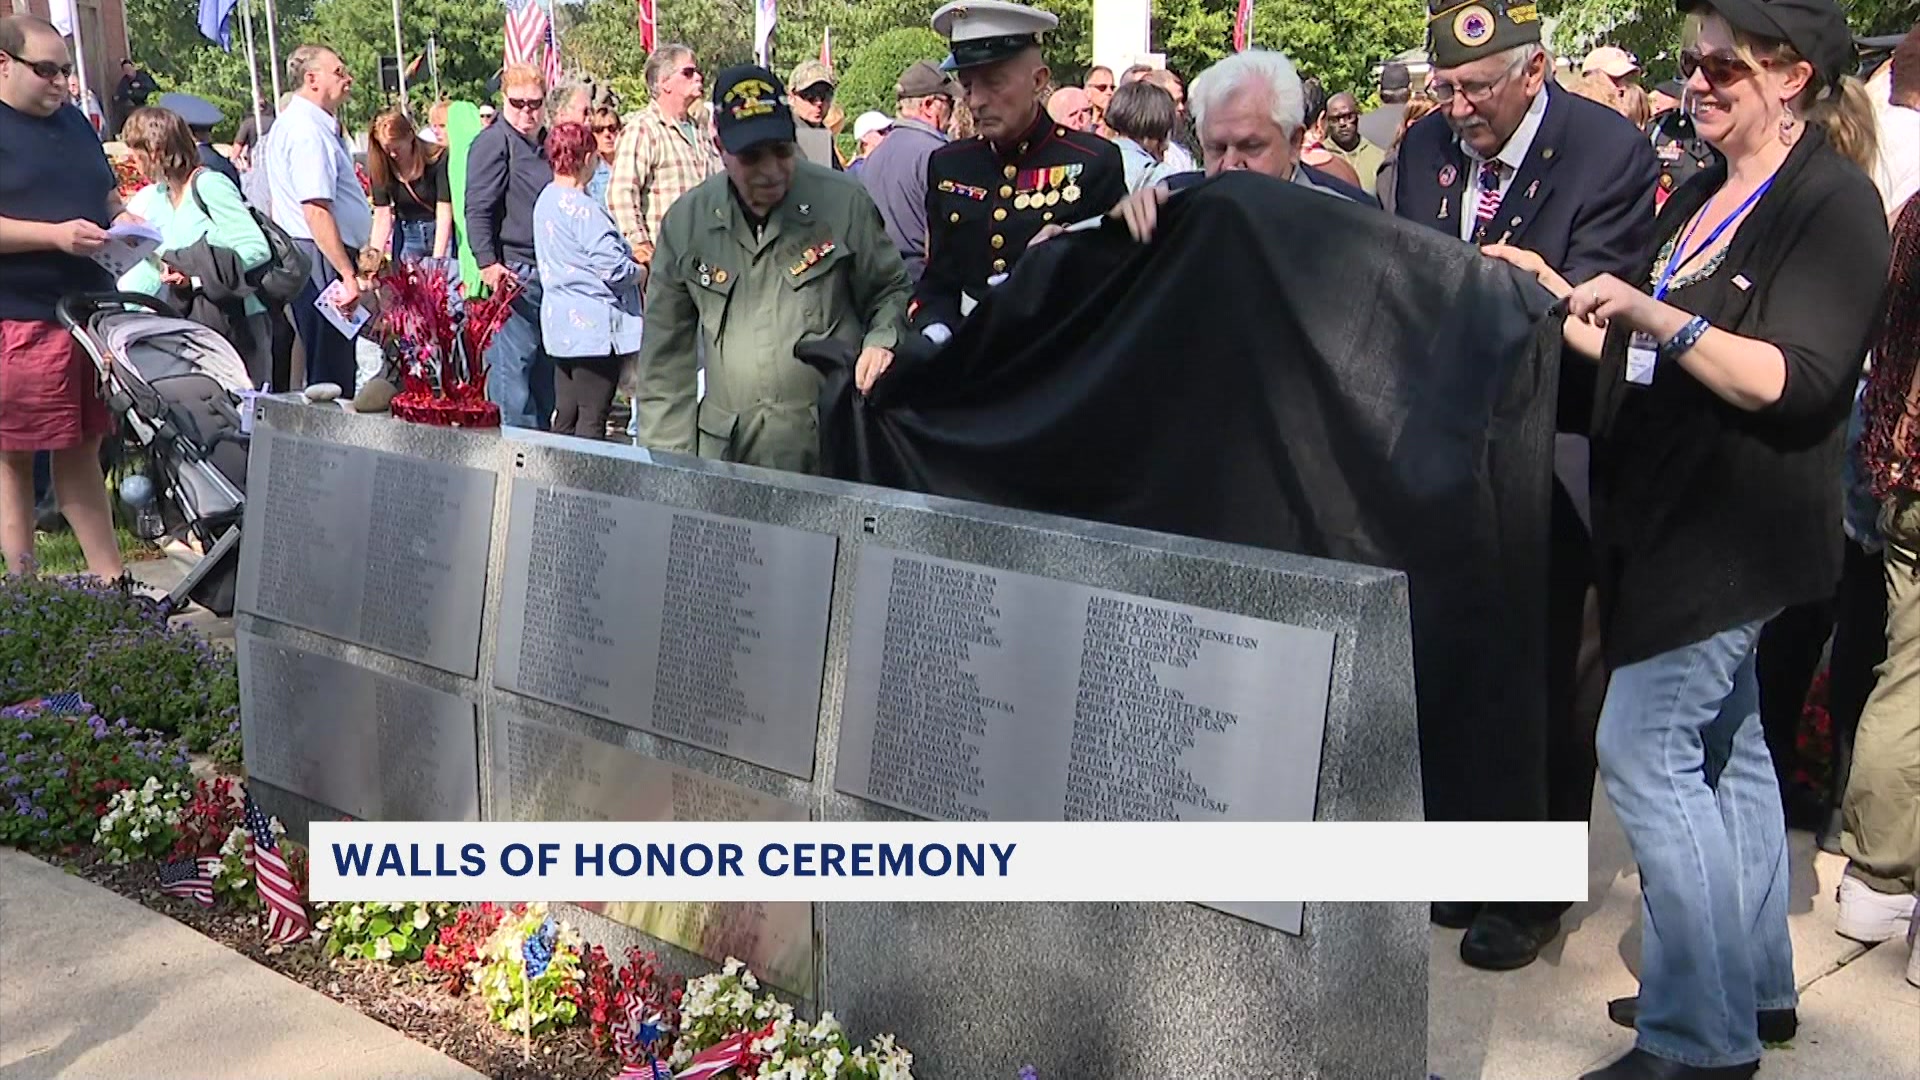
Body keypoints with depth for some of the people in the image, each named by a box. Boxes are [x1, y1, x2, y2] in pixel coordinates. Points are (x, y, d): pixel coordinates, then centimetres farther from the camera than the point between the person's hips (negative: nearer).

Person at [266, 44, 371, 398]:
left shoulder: (291, 123, 19)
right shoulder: (309, 130, -16)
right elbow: (317, 212, -23)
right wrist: (347, 274, -24)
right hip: (322, 257, -11)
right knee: (331, 373, -8)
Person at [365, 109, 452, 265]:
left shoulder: (439, 159, -17)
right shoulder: (381, 167, -7)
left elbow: (444, 213, -20)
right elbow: (382, 216, -8)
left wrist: (437, 258, -26)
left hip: (443, 234, -3)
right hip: (407, 235, 3)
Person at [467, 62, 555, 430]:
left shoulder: (548, 143, 18)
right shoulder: (493, 142, -6)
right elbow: (478, 209, -13)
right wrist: (487, 262, -23)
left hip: (548, 272, 8)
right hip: (512, 270, -8)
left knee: (545, 360, 11)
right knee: (513, 361, -8)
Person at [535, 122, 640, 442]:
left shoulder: (545, 200, 12)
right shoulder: (583, 208, -17)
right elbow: (615, 268, -20)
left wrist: (629, 259, 15)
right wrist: (640, 272, 1)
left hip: (561, 324, 9)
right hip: (593, 325, -9)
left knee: (566, 415, 13)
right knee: (592, 419, -5)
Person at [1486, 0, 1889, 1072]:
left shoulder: (1833, 202, -11)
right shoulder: (1703, 196, 15)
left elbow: (1795, 383, -22)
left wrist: (1648, 310, -30)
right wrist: (1562, 304, 6)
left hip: (1734, 530, -9)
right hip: (1676, 521, 9)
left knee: (1644, 751, -9)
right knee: (1724, 749, 15)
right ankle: (1756, 986, 30)